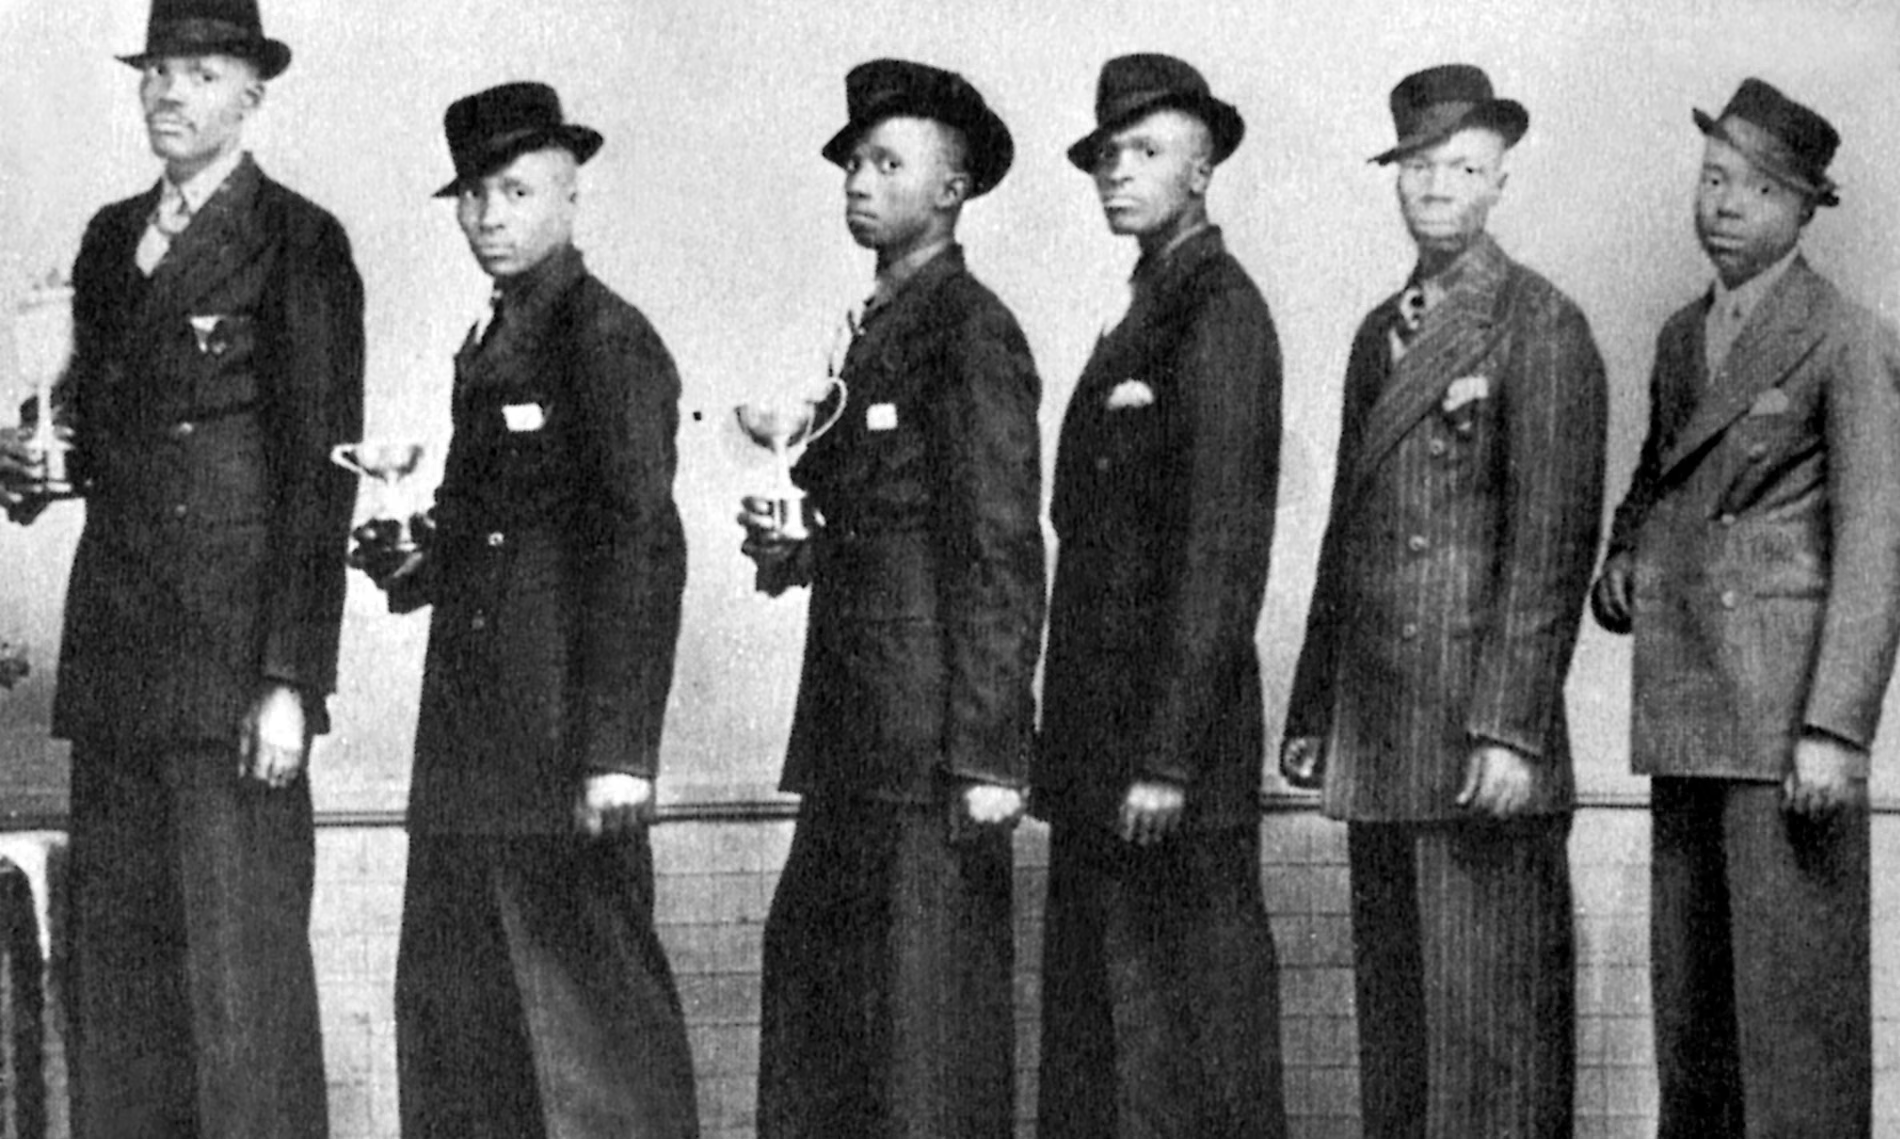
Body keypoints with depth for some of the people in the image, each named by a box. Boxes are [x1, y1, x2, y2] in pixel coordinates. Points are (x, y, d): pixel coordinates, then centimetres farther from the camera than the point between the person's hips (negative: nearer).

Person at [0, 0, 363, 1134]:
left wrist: (291, 679, -14)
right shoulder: (111, 238, 17)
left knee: (243, 964, -5)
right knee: (116, 953, 9)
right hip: (115, 654, 7)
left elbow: (320, 475, -8)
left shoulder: (299, 245, -4)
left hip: (232, 658, -7)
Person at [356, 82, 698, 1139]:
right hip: (468, 748, 9)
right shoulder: (488, 349, 18)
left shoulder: (610, 341, -9)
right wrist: (419, 568, 4)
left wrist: (620, 749, -20)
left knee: (594, 1004, -4)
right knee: (452, 1011, 10)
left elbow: (646, 551, -15)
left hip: (564, 750, -9)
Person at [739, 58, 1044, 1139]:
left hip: (932, 734, -9)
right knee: (810, 964, 12)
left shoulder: (972, 329, -10)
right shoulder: (880, 326, 17)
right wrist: (795, 548, 7)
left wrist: (989, 757, -18)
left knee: (931, 1010, -3)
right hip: (856, 733, 9)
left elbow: (1003, 553, -15)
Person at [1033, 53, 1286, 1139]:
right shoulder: (1144, 316, 17)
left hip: (1175, 746, -9)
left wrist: (1167, 756, -20)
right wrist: (1081, 748, 13)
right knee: (1094, 1023, 11)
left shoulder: (1219, 312, -10)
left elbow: (1220, 547, -17)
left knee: (1193, 1037, -2)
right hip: (1103, 745, 9)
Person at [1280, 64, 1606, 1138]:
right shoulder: (1381, 333, 17)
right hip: (1377, 737, 7)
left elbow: (1554, 542, -12)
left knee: (1490, 1014, -4)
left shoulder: (1542, 327, -5)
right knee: (1392, 1013, 11)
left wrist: (1509, 727, -18)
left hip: (1482, 735, -7)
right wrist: (1314, 709, 16)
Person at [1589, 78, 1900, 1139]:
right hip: (1688, 717, 7)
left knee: (1796, 992, -7)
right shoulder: (1683, 337, 16)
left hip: (1790, 717, -7)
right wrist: (1624, 558, 8)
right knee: (1690, 1000, 10)